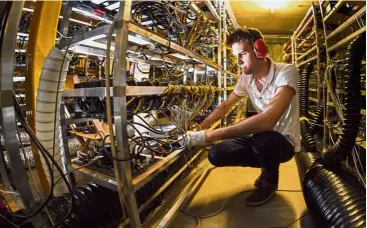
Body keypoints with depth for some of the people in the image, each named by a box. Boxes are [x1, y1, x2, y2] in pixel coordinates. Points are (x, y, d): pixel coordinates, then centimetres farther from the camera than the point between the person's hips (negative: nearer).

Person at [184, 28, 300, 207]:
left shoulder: (286, 72, -25)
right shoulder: (246, 78, -4)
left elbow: (267, 120, -41)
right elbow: (225, 107, 9)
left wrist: (210, 135, -42)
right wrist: (199, 129, -7)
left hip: (285, 141, -5)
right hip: (261, 138, 6)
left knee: (263, 139, -39)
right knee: (216, 155, -12)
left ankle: (270, 181, -2)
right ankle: (268, 165, 13)